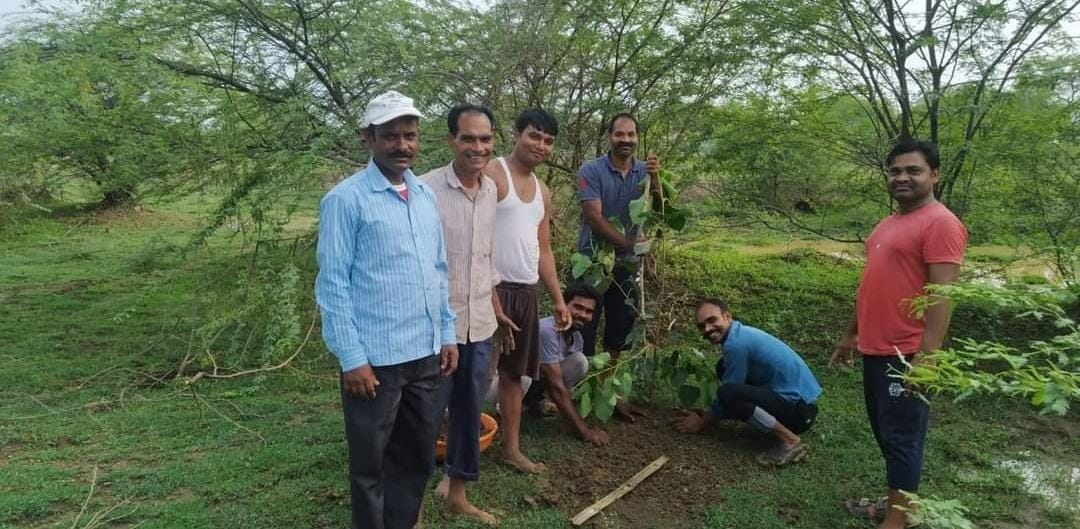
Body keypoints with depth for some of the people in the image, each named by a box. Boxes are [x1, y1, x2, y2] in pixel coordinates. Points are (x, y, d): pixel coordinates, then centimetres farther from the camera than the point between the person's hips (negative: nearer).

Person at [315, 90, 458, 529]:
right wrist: (352, 358, -15)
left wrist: (447, 333, 12)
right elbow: (332, 283, -12)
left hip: (425, 354, 6)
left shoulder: (426, 196, 8)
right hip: (374, 359, -6)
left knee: (418, 458, 20)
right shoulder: (346, 199, -12)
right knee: (371, 466, 12)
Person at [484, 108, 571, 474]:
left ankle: (512, 449, 26)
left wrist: (558, 300, 16)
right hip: (493, 289, -8)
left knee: (514, 374, 15)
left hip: (527, 293, 8)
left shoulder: (543, 192, 16)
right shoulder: (492, 174, -8)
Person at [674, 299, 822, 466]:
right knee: (724, 369, 12)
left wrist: (702, 423, 3)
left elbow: (726, 393, -12)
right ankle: (778, 421, 11)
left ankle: (790, 441, -14)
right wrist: (709, 413, 23)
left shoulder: (736, 344, -20)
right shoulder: (740, 333, 10)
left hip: (798, 410, -10)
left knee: (728, 393, -28)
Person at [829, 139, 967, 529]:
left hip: (906, 355, -9)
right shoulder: (890, 223, 16)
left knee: (902, 438, 1)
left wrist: (926, 355, -25)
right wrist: (850, 335, 22)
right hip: (875, 349, 9)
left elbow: (941, 295, -20)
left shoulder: (940, 223, -13)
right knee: (885, 432, 18)